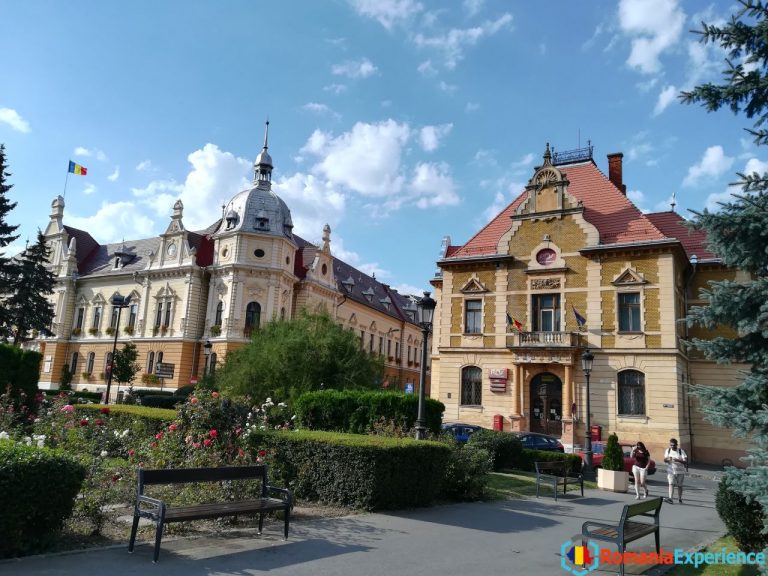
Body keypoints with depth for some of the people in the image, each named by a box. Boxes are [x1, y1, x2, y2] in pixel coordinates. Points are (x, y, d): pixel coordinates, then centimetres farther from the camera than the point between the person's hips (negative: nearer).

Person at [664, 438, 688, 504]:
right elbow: (665, 459, 7)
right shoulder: (668, 450, 1)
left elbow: (686, 461, -16)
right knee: (671, 484, -13)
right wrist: (668, 459, -16)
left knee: (679, 485, 10)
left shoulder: (681, 451, -10)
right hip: (671, 471, 1)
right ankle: (670, 498, -21)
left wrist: (678, 460, -31)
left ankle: (679, 499, 26)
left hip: (680, 471, -1)